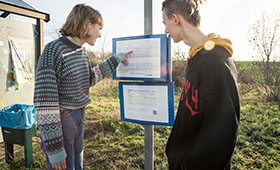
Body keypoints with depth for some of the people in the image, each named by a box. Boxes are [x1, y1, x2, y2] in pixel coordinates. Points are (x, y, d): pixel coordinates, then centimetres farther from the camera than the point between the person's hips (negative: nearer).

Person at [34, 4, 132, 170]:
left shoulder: (82, 51, 5)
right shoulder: (53, 51, -20)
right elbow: (44, 102, -22)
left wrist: (114, 61, 16)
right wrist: (54, 147, -21)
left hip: (78, 118, 8)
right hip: (60, 121, -8)